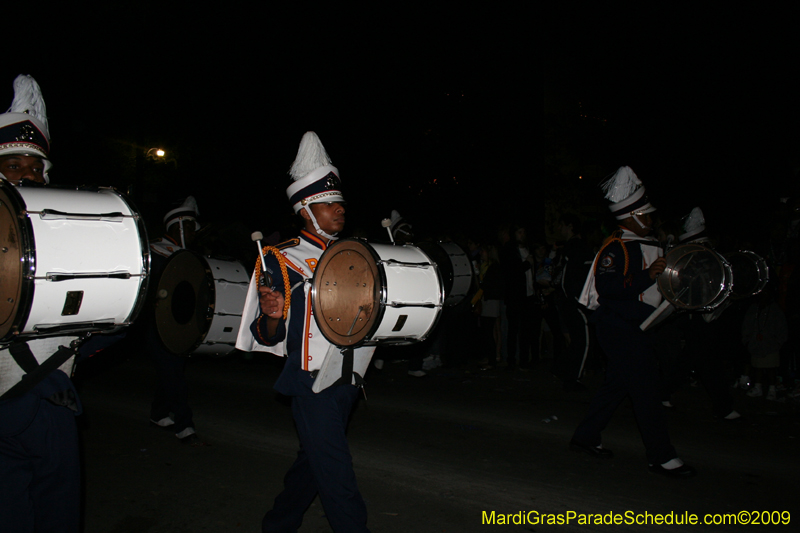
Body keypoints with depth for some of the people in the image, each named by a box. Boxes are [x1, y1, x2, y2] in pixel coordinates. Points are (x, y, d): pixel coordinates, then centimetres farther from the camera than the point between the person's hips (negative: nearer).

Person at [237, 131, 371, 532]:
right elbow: (268, 338, -9)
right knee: (337, 478, -5)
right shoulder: (283, 261, -8)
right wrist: (272, 316, -31)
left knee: (312, 464, 20)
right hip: (312, 384, -7)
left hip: (347, 379, 7)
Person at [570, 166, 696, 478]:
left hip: (635, 326, 9)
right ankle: (660, 456, 4)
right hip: (618, 326, -9)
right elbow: (606, 287, -25)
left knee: (618, 383, 13)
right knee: (645, 385, -6)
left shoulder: (651, 246, 16)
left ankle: (585, 437, 25)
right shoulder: (615, 248, -14)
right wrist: (647, 276, -28)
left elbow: (658, 285, 28)